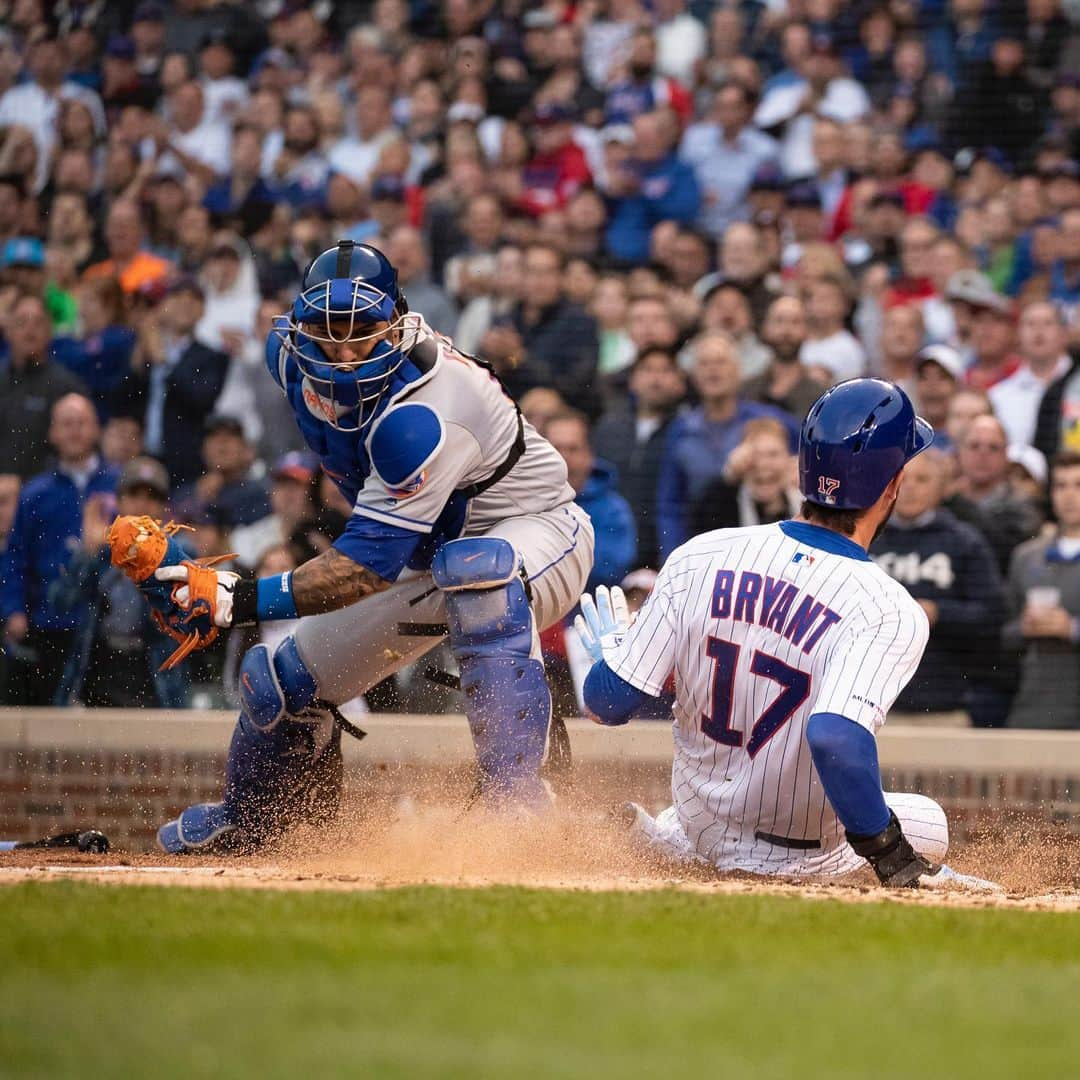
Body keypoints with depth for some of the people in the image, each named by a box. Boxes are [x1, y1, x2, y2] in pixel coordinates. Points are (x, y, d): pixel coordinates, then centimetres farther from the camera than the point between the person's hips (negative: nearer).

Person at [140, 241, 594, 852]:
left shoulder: (418, 413, -39)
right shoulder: (293, 351, -15)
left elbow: (372, 561, -41)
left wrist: (243, 600, -47)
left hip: (537, 530, -8)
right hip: (429, 552, 8)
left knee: (475, 571, -44)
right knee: (285, 681, 10)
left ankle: (514, 798, -48)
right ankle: (241, 823, 40)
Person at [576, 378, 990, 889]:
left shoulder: (699, 558, -13)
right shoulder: (891, 612, -27)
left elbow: (607, 702, -9)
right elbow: (836, 738, -43)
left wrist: (608, 652, 14)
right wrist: (891, 855, -31)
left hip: (697, 830, 4)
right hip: (800, 860, -4)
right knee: (928, 823, 23)